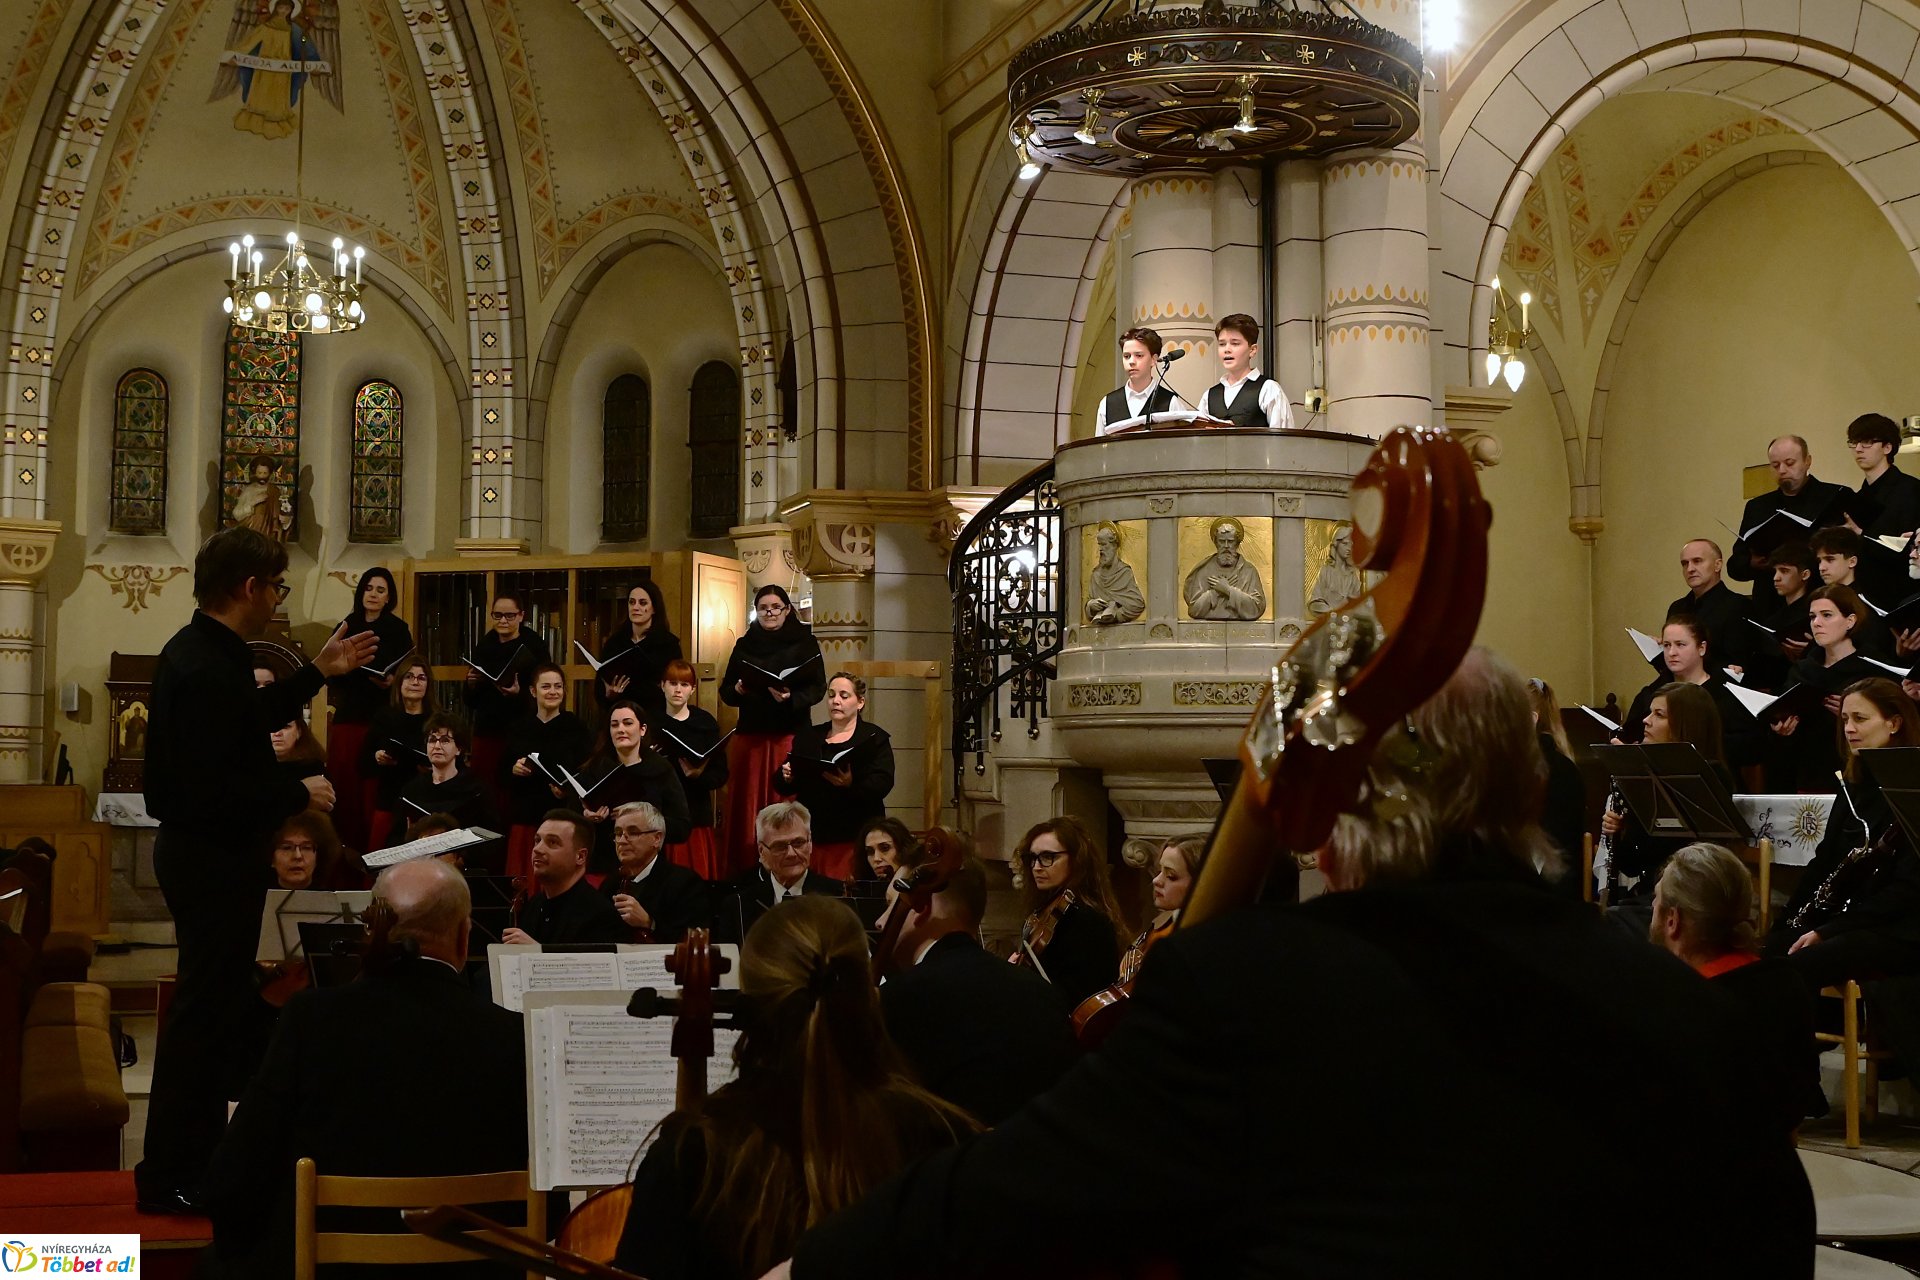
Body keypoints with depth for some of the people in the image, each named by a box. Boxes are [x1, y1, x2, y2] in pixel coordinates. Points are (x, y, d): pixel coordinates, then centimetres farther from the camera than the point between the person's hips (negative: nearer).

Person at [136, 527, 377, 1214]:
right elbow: (213, 790, -29)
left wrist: (319, 672, 27)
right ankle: (170, 1176, 5)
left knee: (213, 1003, 18)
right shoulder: (204, 671, -24)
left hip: (205, 854, 11)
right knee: (206, 1007, -3)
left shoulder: (203, 652, 9)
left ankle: (193, 1155, 28)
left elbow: (252, 719, 26)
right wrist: (300, 793, -17)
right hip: (213, 861, -11)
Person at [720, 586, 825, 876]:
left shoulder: (805, 642, 4)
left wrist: (791, 698, -20)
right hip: (749, 736, 3)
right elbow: (725, 690, 11)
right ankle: (744, 872, 4)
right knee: (747, 807, 0)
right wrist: (737, 690, -11)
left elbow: (818, 688, -3)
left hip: (791, 735, -3)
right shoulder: (744, 645, 12)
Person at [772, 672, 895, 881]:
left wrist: (852, 785, -29)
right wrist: (786, 778, -9)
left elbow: (882, 785, -10)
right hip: (811, 835, 4)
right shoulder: (807, 736, 18)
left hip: (854, 838, -3)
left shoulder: (874, 738, 5)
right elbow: (781, 787, 14)